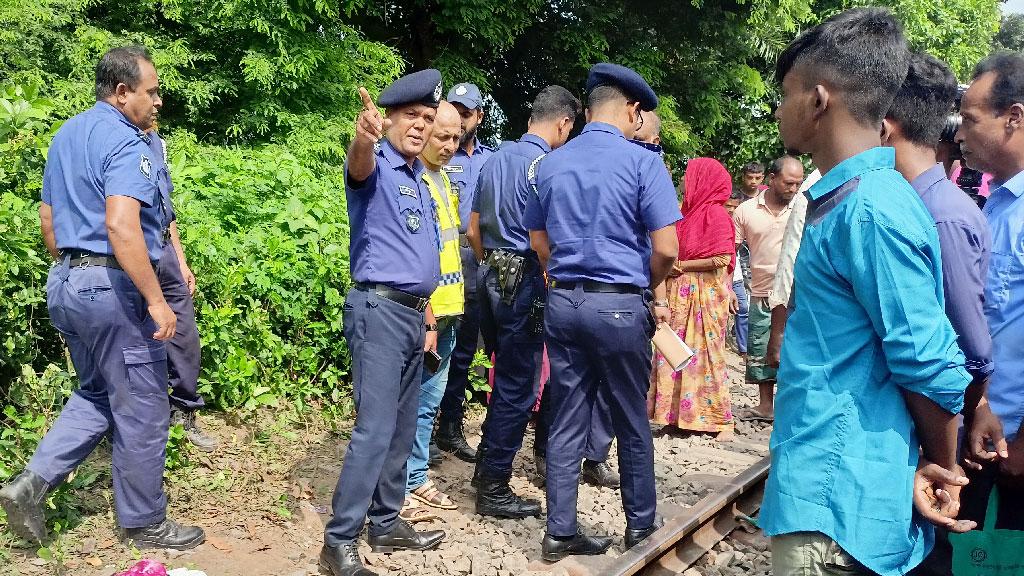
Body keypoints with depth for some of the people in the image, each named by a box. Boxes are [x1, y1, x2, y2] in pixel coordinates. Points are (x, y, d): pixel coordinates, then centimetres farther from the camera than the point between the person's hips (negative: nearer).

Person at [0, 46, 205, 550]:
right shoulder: (124, 141, -16)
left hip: (66, 282, 9)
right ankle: (144, 523, 17)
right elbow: (121, 227, -28)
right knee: (140, 409, 4)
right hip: (113, 285, -9)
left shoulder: (65, 136, 14)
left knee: (96, 394, 23)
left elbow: (48, 219, 20)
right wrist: (156, 300, -26)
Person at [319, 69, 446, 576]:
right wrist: (363, 137, -57)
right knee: (375, 430, -12)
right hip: (379, 310, -9)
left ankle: (386, 524, 24)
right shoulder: (376, 167, -7)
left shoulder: (420, 181, 17)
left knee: (402, 430, 13)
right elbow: (359, 165, -34)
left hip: (411, 314, 9)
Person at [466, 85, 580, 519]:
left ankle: (487, 465, 32)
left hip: (493, 276, 9)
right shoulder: (543, 164, -13)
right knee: (518, 388, 0)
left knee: (506, 377, 21)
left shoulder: (495, 160, 13)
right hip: (525, 281, -9)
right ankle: (493, 489, 7)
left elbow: (473, 231, 17)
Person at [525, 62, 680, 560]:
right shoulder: (642, 162, -9)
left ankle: (561, 532, 15)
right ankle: (641, 524, 26)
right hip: (619, 304, -4)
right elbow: (665, 249, -12)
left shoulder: (551, 164, 7)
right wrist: (646, 289, 5)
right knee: (632, 422, 11)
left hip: (562, 301, 4)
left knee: (566, 423, 9)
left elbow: (539, 243, 15)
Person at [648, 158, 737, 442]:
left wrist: (680, 266, -12)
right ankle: (679, 413, 14)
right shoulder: (691, 211, 15)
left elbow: (722, 259, -18)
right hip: (681, 295, 8)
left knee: (704, 354, -5)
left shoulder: (715, 213, -10)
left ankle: (721, 420, 3)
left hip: (704, 295, -8)